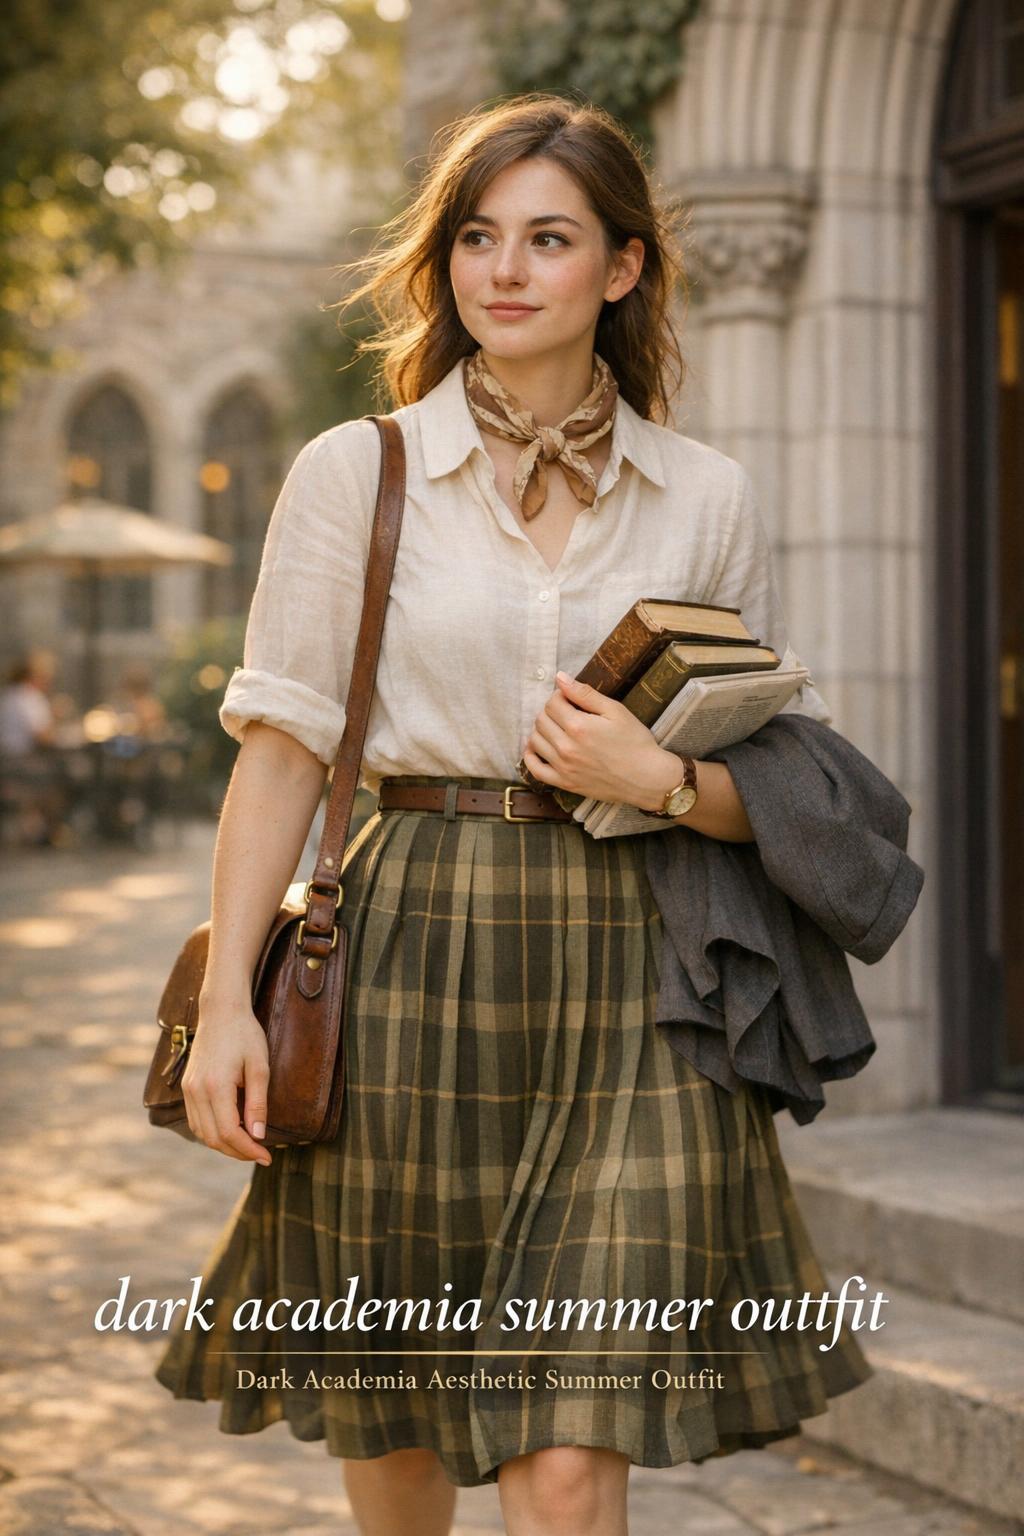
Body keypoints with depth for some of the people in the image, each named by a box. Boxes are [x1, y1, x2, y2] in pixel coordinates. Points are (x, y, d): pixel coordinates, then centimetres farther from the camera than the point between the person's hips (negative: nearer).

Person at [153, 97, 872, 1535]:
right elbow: (282, 748, 2)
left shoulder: (708, 497, 7)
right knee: (390, 1419, 13)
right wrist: (226, 1002, -5)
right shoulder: (352, 472, 3)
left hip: (625, 981, 0)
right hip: (413, 966, 0)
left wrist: (658, 777, -9)